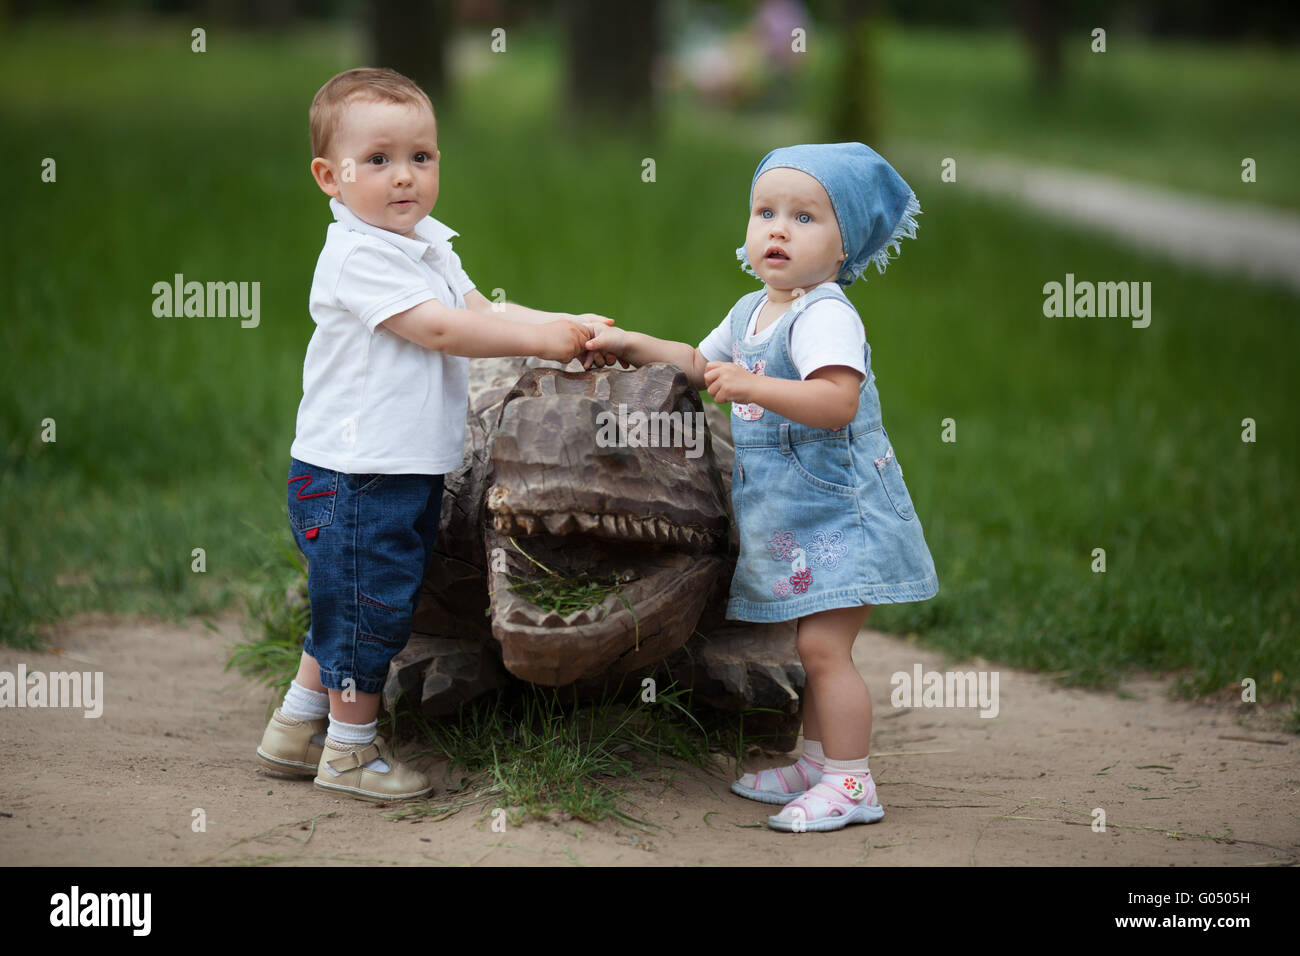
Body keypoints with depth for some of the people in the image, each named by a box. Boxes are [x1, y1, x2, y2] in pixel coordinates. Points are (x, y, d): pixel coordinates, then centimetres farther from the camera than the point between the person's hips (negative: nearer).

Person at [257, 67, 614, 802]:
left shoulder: (430, 246, 12)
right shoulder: (356, 255, -18)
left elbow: (482, 312, 9)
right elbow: (438, 329, -22)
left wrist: (568, 327, -6)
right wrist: (541, 340, -19)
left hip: (410, 472, 9)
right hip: (356, 475, -9)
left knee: (347, 607, 19)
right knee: (368, 605, 1)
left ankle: (297, 729, 31)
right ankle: (352, 749, 15)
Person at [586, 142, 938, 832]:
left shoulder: (825, 316, -17)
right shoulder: (752, 312, 13)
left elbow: (838, 402, -31)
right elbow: (702, 363, 31)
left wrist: (750, 386, -35)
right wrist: (635, 345, 21)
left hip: (839, 511, -9)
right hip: (796, 517, 9)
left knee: (823, 645, -12)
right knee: (816, 646, 15)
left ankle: (851, 782, -6)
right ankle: (817, 763, 25)